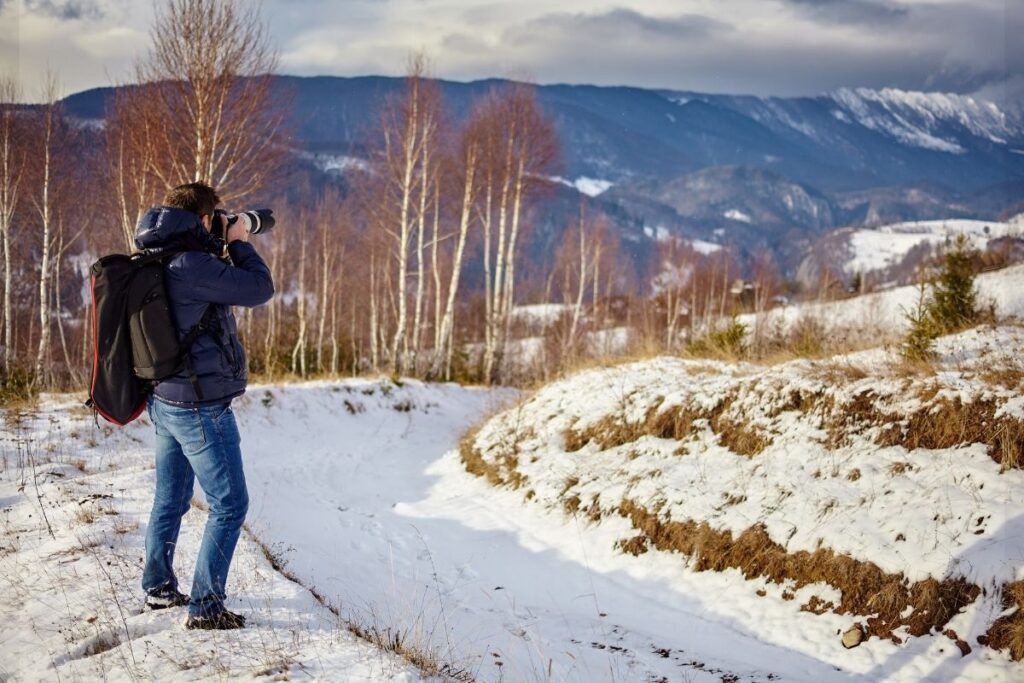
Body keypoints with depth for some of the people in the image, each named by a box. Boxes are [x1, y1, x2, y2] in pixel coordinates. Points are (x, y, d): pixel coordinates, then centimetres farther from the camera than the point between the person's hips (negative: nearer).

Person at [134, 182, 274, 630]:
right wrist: (238, 243, -6)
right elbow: (260, 289, -19)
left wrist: (223, 250, 10)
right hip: (201, 406, -10)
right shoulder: (191, 265, -22)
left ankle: (159, 587, 32)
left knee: (169, 500, 21)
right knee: (229, 505, -1)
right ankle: (205, 606, 0)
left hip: (165, 401, 10)